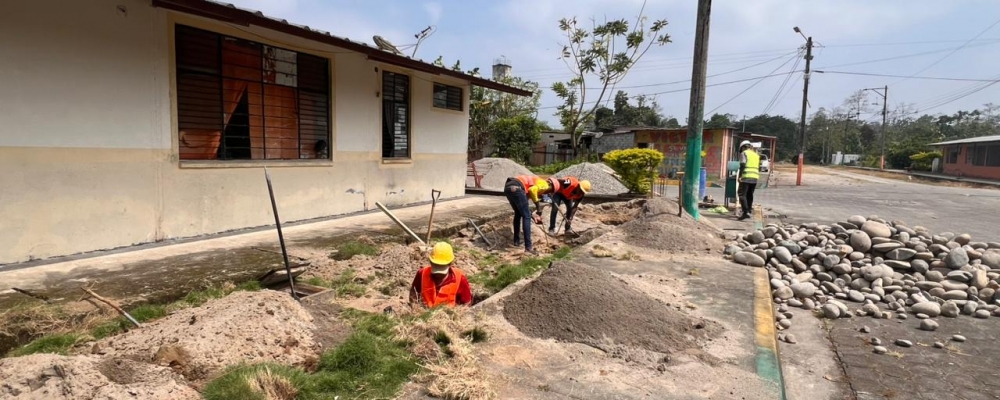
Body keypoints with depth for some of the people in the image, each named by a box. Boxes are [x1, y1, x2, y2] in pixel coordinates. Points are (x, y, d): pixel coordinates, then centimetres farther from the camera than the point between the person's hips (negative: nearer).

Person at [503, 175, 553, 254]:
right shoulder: (544, 184, 10)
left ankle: (516, 241, 32)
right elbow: (533, 190, -13)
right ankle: (528, 247, -2)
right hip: (516, 188, -9)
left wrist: (531, 215, 27)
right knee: (526, 217, 0)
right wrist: (537, 203, -1)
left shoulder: (535, 182, 35)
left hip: (507, 187, 9)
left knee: (518, 213, 27)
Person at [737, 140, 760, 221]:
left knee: (742, 194, -8)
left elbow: (742, 165, -11)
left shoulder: (744, 153, 1)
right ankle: (749, 210, 22)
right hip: (755, 177, 7)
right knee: (749, 195, 17)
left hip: (746, 177, -7)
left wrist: (740, 176, -13)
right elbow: (759, 168, 22)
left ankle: (746, 212, -20)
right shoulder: (756, 155, 22)